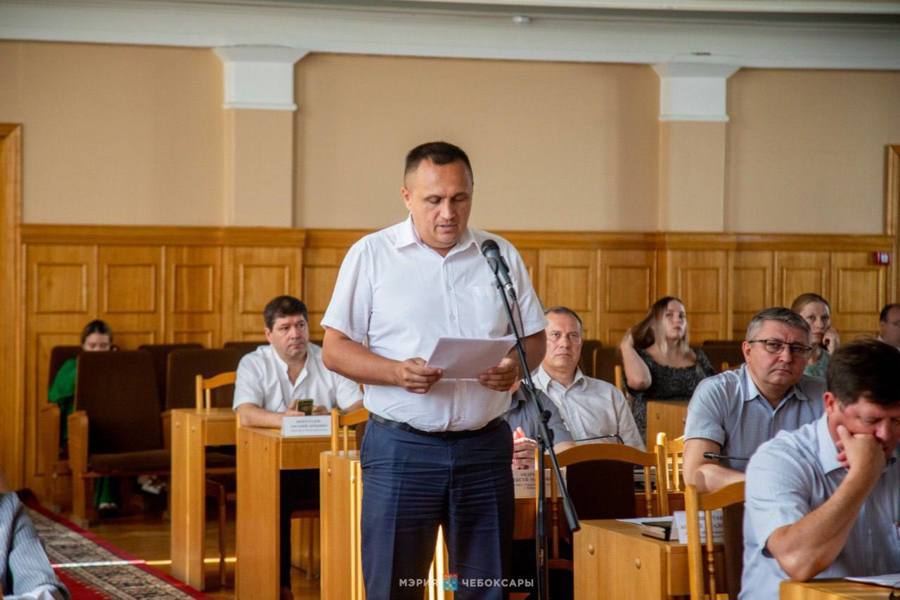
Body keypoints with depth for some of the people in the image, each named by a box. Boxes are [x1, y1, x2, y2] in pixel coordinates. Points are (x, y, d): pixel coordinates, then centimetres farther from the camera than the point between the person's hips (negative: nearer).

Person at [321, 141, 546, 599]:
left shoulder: (501, 255, 10)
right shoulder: (371, 255, 1)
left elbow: (534, 337, 14)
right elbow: (335, 350, -1)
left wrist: (517, 366, -9)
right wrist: (397, 372, -18)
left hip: (484, 445, 3)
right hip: (401, 446, -3)